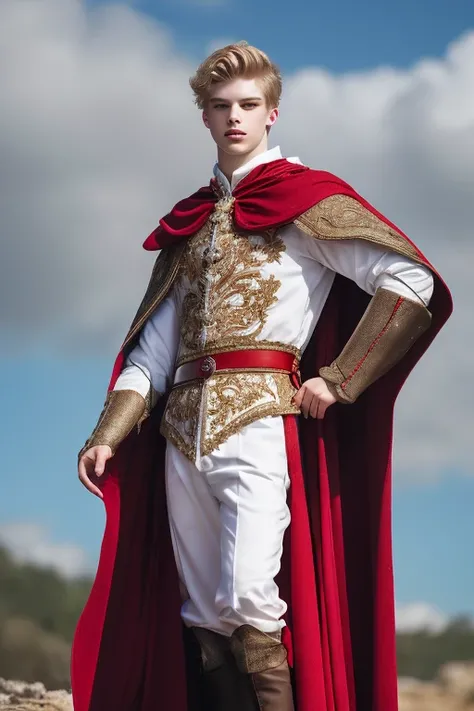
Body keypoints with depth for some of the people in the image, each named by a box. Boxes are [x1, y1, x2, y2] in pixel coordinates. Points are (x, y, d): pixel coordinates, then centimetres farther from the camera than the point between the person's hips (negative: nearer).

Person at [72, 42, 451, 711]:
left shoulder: (302, 197, 3)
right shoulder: (189, 223, 21)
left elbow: (410, 280, -8)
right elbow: (154, 347, 19)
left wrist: (338, 380, -9)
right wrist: (107, 437, 7)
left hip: (259, 417, -6)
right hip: (182, 424, 6)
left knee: (247, 603, -20)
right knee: (201, 622, 5)